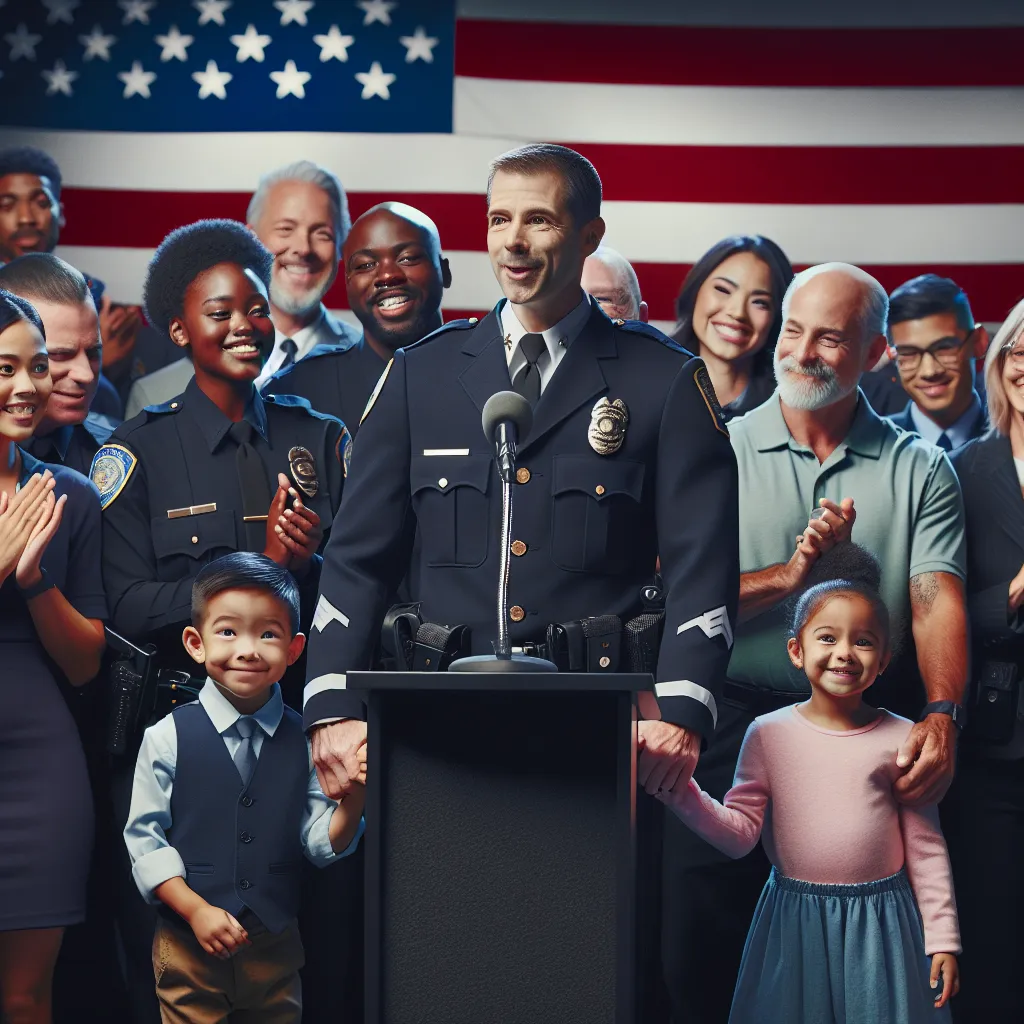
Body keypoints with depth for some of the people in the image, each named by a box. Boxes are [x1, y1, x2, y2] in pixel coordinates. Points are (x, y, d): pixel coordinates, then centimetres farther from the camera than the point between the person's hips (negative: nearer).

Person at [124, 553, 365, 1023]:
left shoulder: (306, 742, 1)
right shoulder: (168, 738, -6)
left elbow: (322, 844, 0)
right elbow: (145, 840, -6)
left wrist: (352, 801, -19)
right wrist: (197, 910, -15)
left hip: (277, 946, 2)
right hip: (189, 949, -2)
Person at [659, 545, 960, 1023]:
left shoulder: (901, 740, -3)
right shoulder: (768, 733, -1)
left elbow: (925, 847, 1)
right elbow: (741, 832, -2)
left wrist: (942, 938, 1)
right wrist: (682, 793, -17)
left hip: (880, 922, -1)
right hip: (793, 919, 1)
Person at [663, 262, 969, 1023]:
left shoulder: (919, 471, 6)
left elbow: (936, 601, -7)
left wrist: (942, 716, -24)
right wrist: (788, 576, -18)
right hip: (735, 723, 0)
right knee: (701, 957, 3)